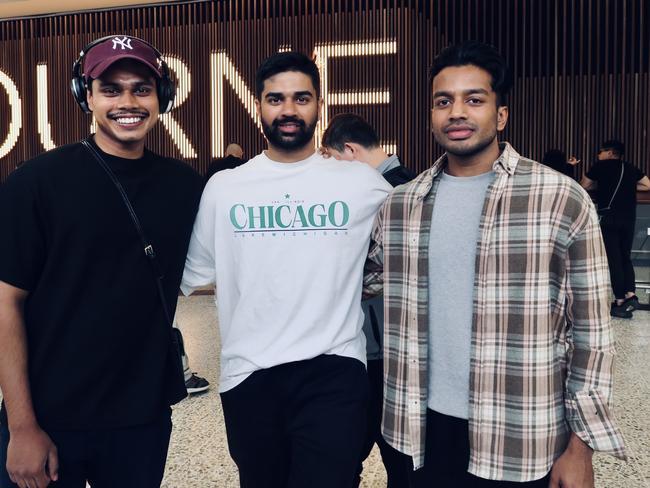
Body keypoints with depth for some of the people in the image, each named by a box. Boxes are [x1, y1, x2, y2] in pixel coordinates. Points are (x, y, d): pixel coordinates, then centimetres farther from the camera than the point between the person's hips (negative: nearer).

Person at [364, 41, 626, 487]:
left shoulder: (562, 199, -7)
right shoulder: (398, 205, 4)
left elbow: (591, 332, -5)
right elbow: (357, 278, 16)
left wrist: (581, 446, -6)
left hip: (522, 442, -3)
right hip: (429, 429, 3)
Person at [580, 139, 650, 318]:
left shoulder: (600, 166, 5)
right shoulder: (630, 168, 13)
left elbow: (584, 186, 10)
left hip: (609, 218, -4)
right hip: (629, 218, 4)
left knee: (614, 258, -1)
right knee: (625, 256, 14)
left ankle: (620, 301, -2)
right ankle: (630, 294, 0)